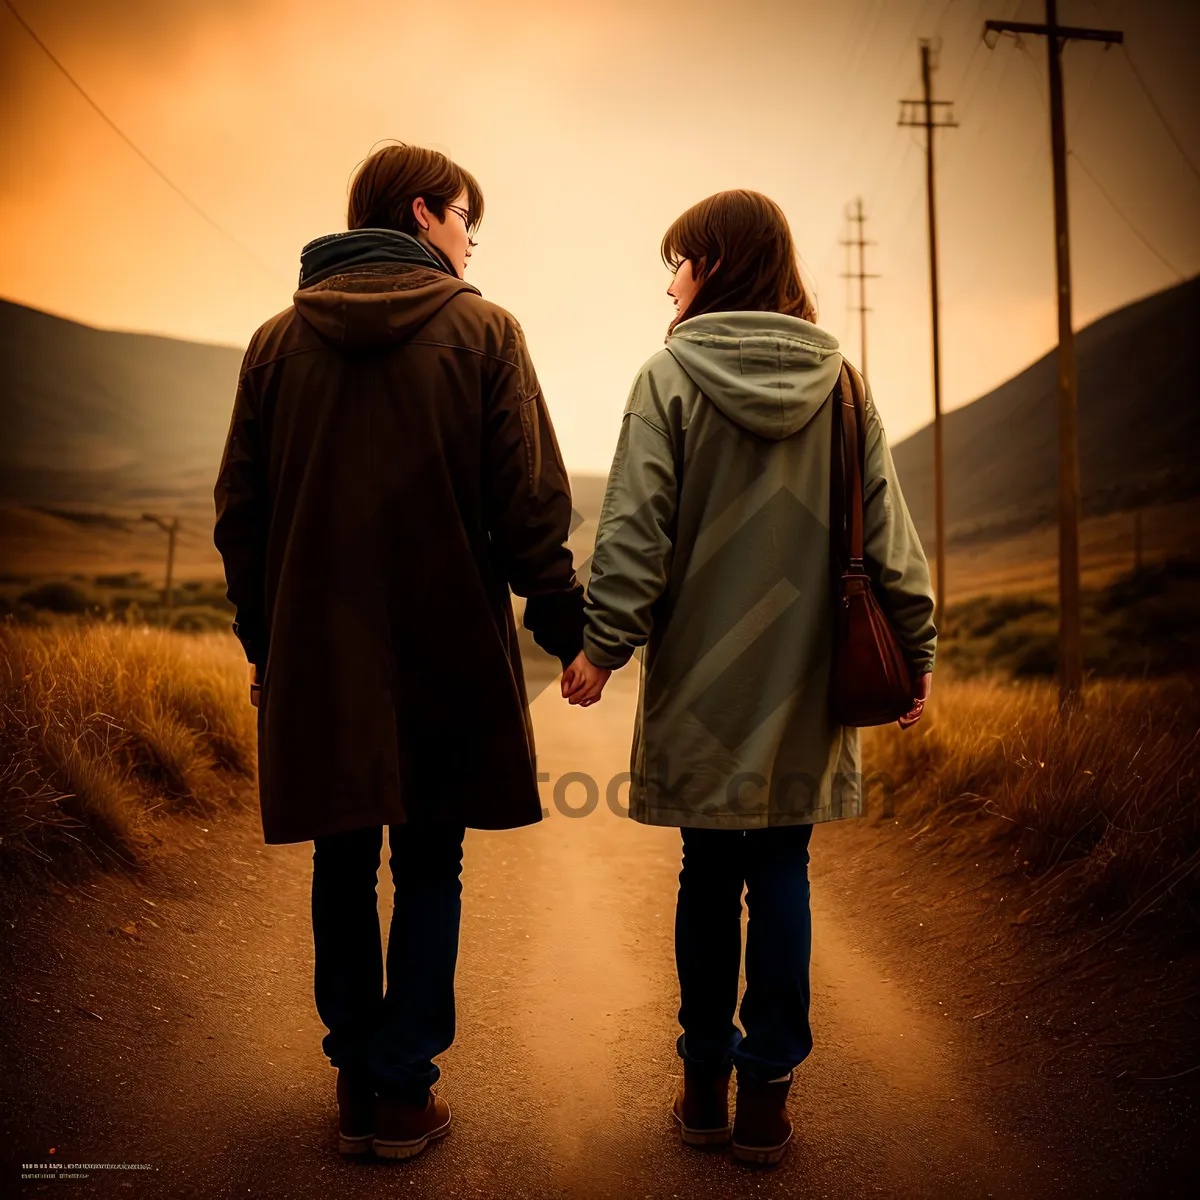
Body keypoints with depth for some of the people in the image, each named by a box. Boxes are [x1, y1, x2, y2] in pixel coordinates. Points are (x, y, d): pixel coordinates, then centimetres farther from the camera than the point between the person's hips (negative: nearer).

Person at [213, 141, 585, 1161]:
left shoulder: (278, 341, 5)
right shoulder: (482, 331, -5)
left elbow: (240, 513, 6)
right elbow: (531, 505, -10)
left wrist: (264, 641, 15)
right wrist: (566, 628, 0)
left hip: (317, 655, 3)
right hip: (446, 650, -3)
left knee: (343, 867, 15)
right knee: (429, 868, 9)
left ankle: (357, 1078, 25)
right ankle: (403, 1090, 14)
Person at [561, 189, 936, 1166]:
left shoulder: (672, 375, -5)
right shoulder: (836, 381, 4)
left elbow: (635, 527, -11)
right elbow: (886, 530, 4)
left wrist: (604, 643, -6)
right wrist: (915, 652, 10)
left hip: (703, 679, -2)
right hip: (805, 681, 2)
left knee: (710, 876, 9)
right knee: (782, 873, 9)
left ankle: (706, 1084, 22)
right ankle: (766, 1093, 17)